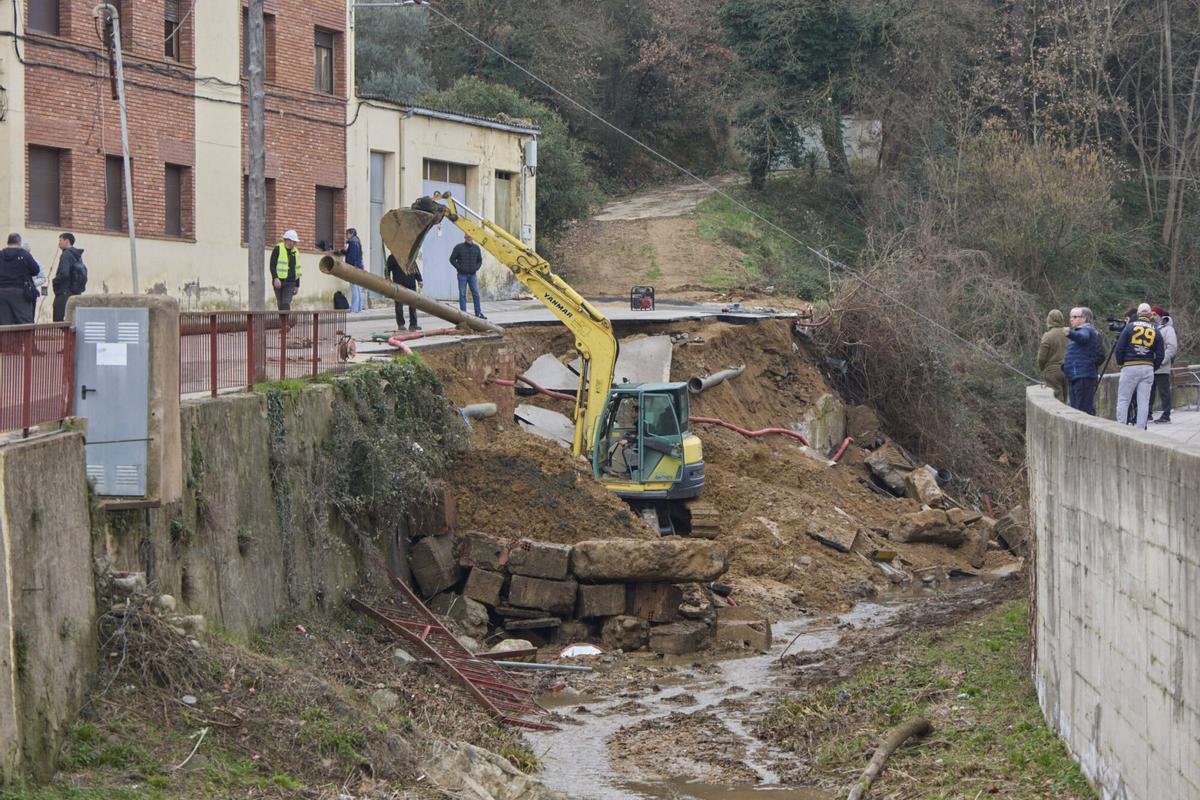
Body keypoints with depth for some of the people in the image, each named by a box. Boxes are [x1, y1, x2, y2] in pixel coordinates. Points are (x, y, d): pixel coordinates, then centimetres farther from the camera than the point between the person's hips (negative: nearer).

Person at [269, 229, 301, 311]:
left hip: (290, 283, 2)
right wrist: (275, 278, -21)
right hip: (279, 281, -2)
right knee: (280, 304, 4)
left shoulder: (295, 252, 13)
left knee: (286, 303, -12)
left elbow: (297, 270, 18)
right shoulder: (278, 249, -2)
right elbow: (272, 265, -8)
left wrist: (297, 285, 16)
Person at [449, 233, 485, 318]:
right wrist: (459, 267, -9)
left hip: (473, 275, 3)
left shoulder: (476, 248, 7)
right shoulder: (459, 247, -3)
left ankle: (478, 313, 7)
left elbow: (480, 260, 17)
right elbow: (452, 259, 0)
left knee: (476, 294, 2)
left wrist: (476, 267, 0)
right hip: (462, 275, -3)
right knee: (462, 294, 0)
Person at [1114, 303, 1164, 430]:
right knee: (1144, 401, 5)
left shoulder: (1130, 327, -2)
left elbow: (1119, 349, -2)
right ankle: (1141, 430, 3)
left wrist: (1120, 362, 13)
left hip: (1130, 367, -2)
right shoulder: (1155, 330, 6)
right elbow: (1160, 355, 6)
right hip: (1148, 369, 3)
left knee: (1123, 400, 2)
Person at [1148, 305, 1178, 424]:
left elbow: (1172, 347, -12)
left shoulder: (1167, 329, -4)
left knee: (1164, 392, -3)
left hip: (1162, 368, -7)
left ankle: (1166, 415, 1)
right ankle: (1148, 413, 19)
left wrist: (1161, 361, -18)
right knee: (1149, 391, 11)